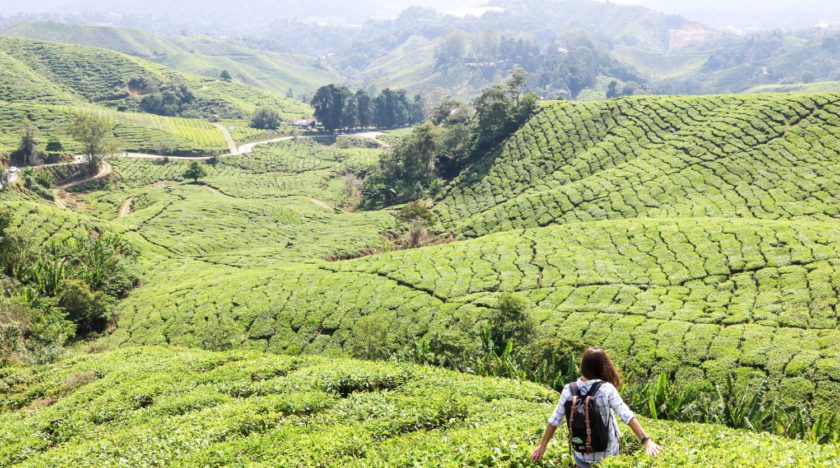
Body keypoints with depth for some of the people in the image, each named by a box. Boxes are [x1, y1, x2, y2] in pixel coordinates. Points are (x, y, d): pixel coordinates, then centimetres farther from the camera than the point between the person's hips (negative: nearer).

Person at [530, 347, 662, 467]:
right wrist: (646, 440, -29)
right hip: (607, 449, -1)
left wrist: (543, 444, 2)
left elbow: (555, 419, -8)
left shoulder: (569, 390, -14)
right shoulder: (606, 389, -21)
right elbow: (627, 415, -28)